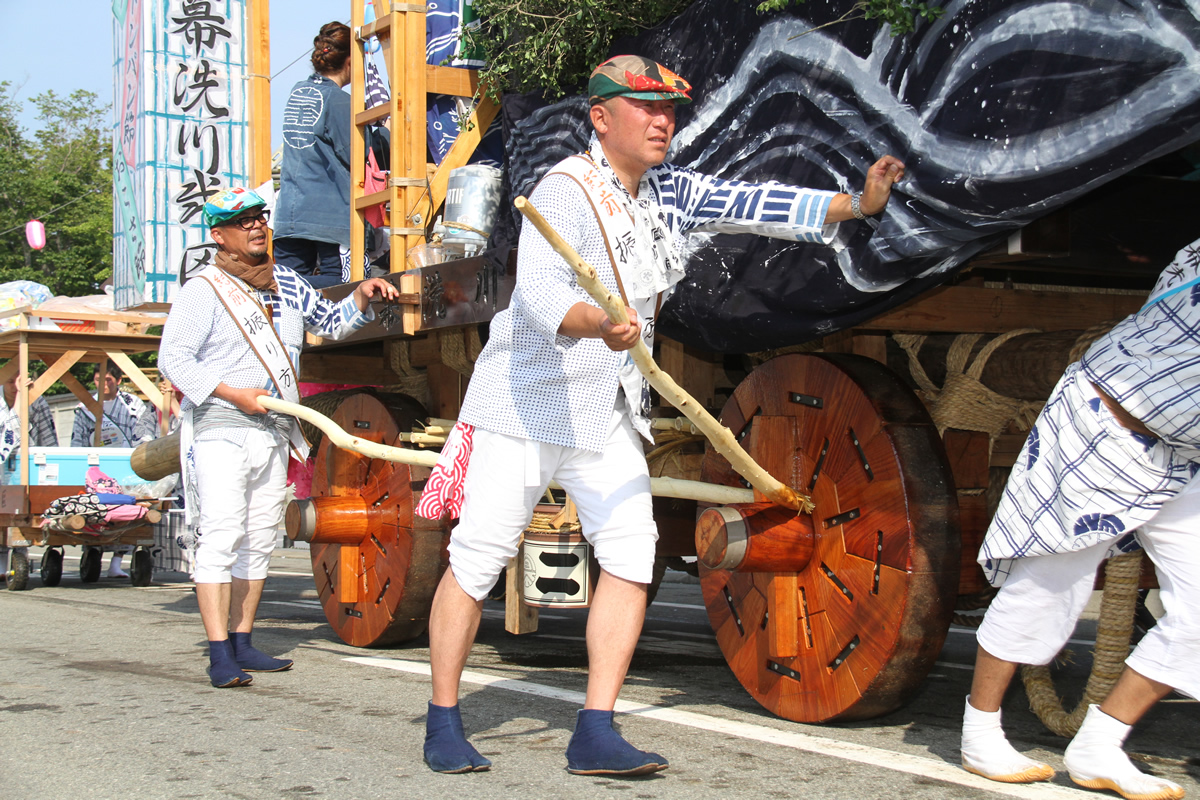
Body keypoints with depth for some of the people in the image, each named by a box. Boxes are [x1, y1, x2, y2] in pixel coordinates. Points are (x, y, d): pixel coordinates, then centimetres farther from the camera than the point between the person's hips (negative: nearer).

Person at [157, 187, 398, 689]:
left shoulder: (287, 285, 14)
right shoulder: (202, 292, -5)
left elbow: (331, 322, 27)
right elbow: (173, 360, -10)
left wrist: (361, 297, 7)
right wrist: (234, 394, -17)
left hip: (273, 434, 7)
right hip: (219, 433, -7)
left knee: (259, 542, 8)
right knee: (219, 540, -11)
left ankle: (241, 644, 16)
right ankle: (220, 655, -12)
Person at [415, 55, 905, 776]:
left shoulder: (668, 191, 6)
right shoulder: (565, 193, -18)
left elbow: (753, 204, 3)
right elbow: (539, 293, -33)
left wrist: (857, 203, -8)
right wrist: (598, 325, -53)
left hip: (610, 416, 7)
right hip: (528, 400, -7)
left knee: (631, 553, -5)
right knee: (478, 560, -3)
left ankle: (595, 735, -1)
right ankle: (443, 723, 13)